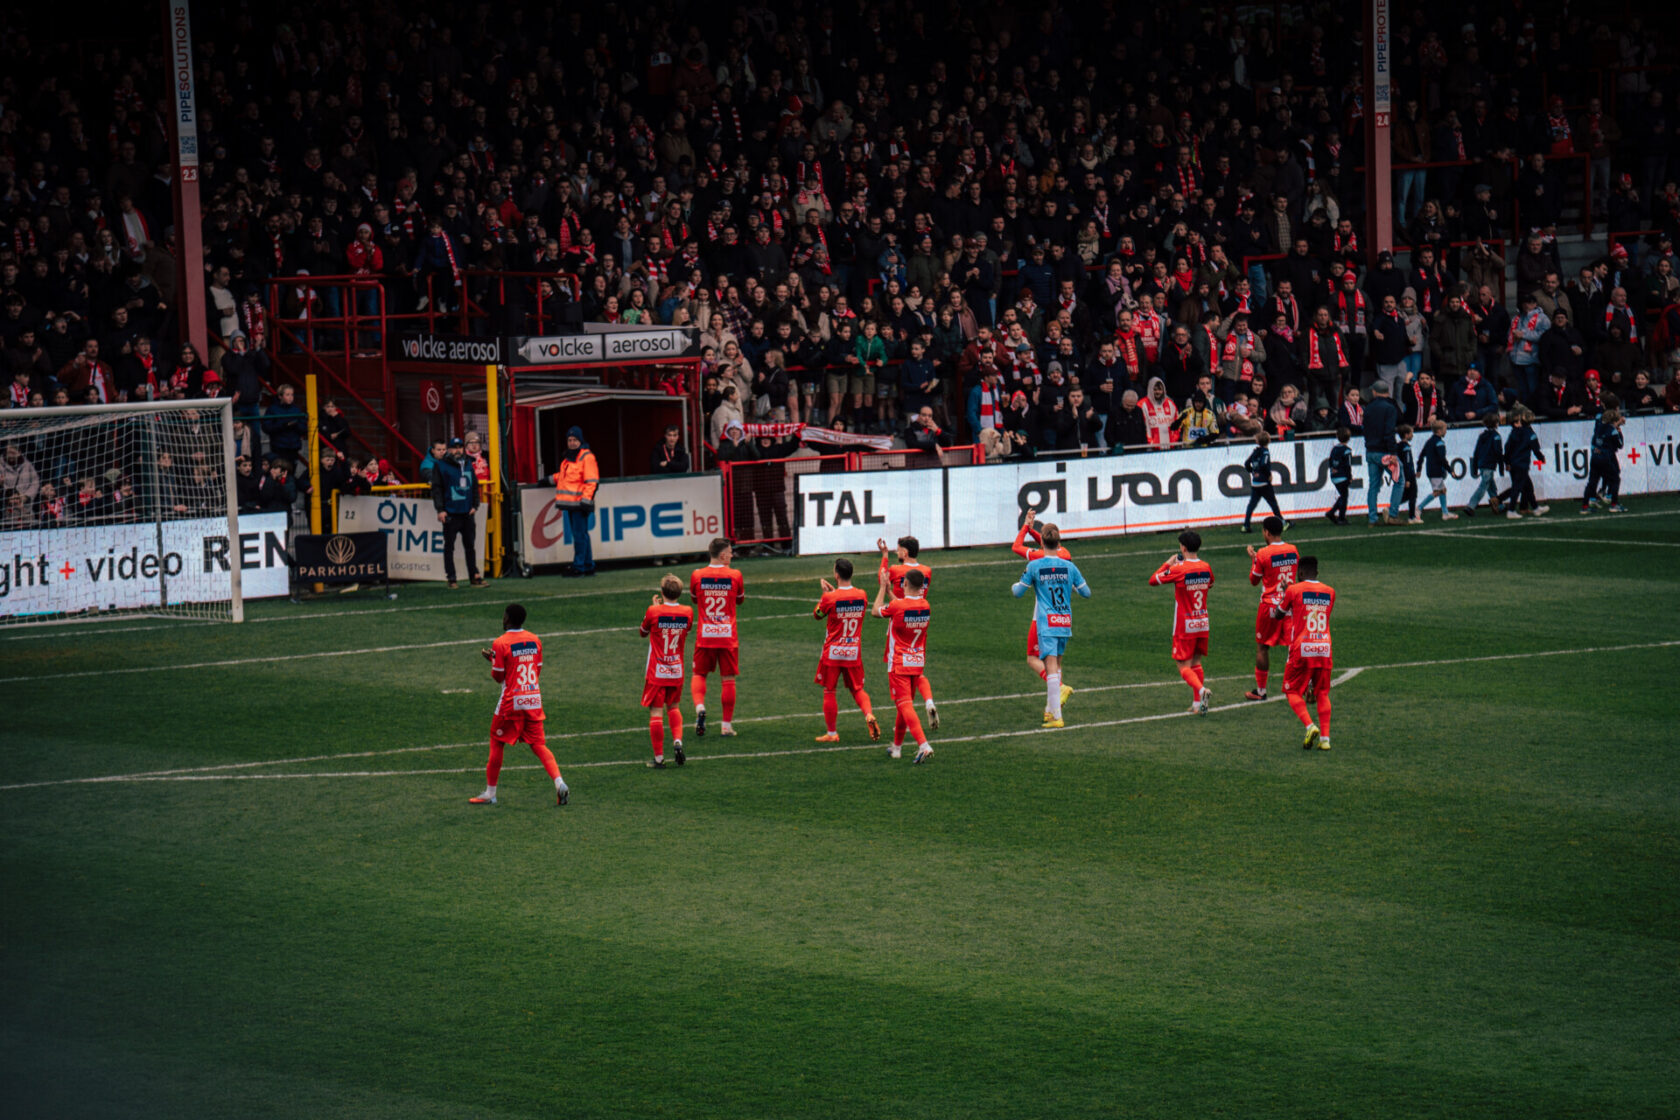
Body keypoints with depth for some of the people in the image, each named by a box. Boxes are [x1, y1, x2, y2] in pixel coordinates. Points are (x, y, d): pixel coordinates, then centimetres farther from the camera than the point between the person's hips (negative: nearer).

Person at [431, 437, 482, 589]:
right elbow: (436, 489, -4)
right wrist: (440, 510, -11)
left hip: (467, 513, 4)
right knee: (449, 547, 0)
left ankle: (474, 576, 13)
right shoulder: (440, 466, 0)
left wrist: (475, 506, 7)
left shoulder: (467, 466, 15)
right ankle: (451, 579, 3)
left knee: (470, 546, 8)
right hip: (450, 513, -4)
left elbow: (474, 486, 19)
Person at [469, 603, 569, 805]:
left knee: (497, 743, 9)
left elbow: (498, 677, -7)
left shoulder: (501, 643, -10)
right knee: (538, 744, 6)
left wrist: (492, 660, 12)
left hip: (511, 701, -4)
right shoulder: (535, 640, 7)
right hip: (534, 701, 4)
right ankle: (559, 783, -13)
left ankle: (490, 793, 13)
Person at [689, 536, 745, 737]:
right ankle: (726, 725, 9)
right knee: (728, 679, 7)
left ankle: (699, 707, -14)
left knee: (699, 674, 14)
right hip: (728, 637, -1)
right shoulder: (735, 576, -6)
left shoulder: (697, 576, -3)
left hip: (705, 637, 1)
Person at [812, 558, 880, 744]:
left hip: (833, 652, -3)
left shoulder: (830, 598, -16)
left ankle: (832, 733, 13)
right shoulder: (862, 595, -4)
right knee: (857, 689, 16)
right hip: (854, 652, 3)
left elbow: (817, 614, 2)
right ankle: (869, 715, -12)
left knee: (829, 691, 9)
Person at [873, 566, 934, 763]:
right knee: (905, 704, 19)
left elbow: (876, 611, 2)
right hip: (918, 663, 6)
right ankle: (897, 746, 30)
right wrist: (889, 592, 29)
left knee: (904, 704, -10)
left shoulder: (897, 606, -18)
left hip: (898, 664, -6)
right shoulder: (925, 606, -1)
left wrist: (883, 588, 13)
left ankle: (923, 745, -26)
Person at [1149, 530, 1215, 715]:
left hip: (1184, 626, -5)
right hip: (1203, 623, 5)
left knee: (1184, 666, -2)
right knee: (1196, 663, 16)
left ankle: (1201, 690, -26)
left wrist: (1168, 564, 5)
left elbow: (1153, 580, -8)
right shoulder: (1206, 567, 0)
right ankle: (1198, 703, 14)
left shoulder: (1178, 570, -17)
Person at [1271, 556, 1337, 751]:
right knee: (1322, 693, 12)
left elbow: (1278, 614, 12)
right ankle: (1325, 737, 2)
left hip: (1301, 649, -3)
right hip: (1324, 648, 3)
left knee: (1293, 692, 7)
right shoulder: (1330, 592, 9)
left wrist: (1284, 595, 31)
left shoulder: (1294, 590, -2)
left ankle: (1309, 726, -15)